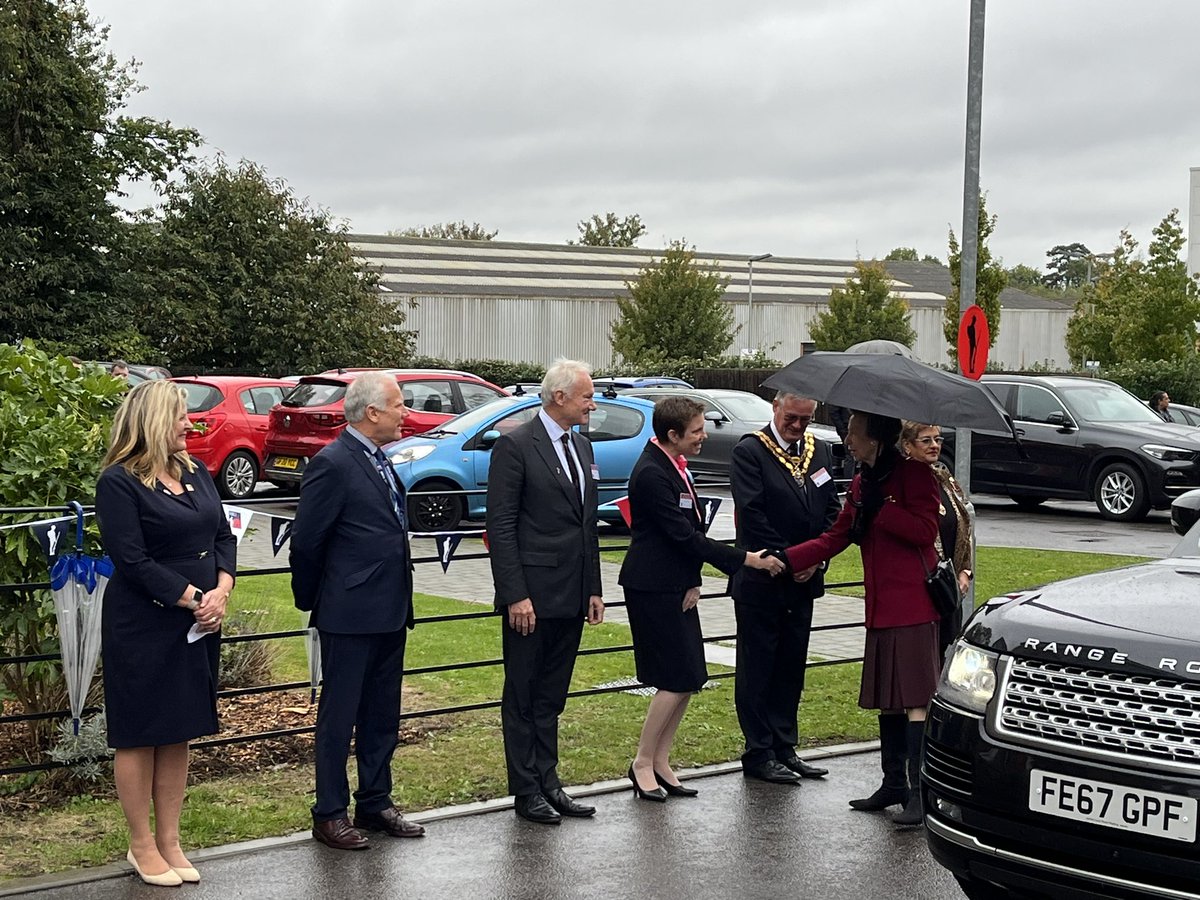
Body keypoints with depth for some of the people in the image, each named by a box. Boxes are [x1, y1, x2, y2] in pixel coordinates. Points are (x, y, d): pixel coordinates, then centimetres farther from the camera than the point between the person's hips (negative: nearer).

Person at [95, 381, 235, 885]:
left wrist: (222, 591, -9)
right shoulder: (119, 482, -12)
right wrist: (193, 598, -16)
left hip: (198, 625, 7)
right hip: (143, 629, -7)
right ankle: (142, 847, 17)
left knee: (179, 733, 12)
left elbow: (223, 536, 7)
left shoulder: (194, 472, 9)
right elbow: (132, 561, -17)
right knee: (139, 735, 5)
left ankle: (169, 841, 22)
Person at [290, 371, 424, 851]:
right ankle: (330, 814, 12)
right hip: (349, 616, -9)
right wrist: (310, 601, -2)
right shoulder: (332, 464, -15)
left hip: (390, 613, 9)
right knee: (339, 717, 2)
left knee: (382, 716, 16)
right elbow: (306, 541, -12)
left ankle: (375, 803, 27)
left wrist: (401, 603, 16)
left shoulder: (378, 461, 13)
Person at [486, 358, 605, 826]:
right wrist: (515, 595, -18)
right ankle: (527, 791, 11)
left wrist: (593, 589, 14)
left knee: (551, 696, 14)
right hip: (531, 594, -7)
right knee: (522, 696, 4)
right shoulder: (515, 445, -11)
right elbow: (500, 526, -14)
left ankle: (548, 782, 22)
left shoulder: (582, 447, 13)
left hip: (571, 596, 7)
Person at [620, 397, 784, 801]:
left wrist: (694, 582, 3)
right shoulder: (651, 473, -20)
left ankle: (661, 762, 18)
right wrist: (747, 559, -17)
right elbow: (684, 535, -21)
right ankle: (643, 764, 6)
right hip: (654, 589, -9)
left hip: (676, 587, 9)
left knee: (688, 680, 9)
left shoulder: (671, 464, 10)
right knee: (677, 680, -7)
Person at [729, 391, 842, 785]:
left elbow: (832, 511, 9)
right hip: (761, 581, -6)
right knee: (757, 668, 2)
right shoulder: (750, 451, -9)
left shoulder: (820, 451, 10)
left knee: (791, 667, 12)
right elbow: (752, 513, -16)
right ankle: (759, 755, 7)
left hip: (803, 580, 6)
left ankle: (784, 748, 21)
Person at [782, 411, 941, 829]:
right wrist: (785, 560, 10)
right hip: (881, 605, 9)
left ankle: (919, 792, -9)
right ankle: (894, 783, 22)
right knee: (887, 698, 13)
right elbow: (835, 538, 18)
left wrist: (879, 508, -18)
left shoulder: (913, 473, -8)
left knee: (915, 699, -10)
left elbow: (925, 530, -18)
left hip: (912, 604, -9)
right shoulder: (863, 482, 17)